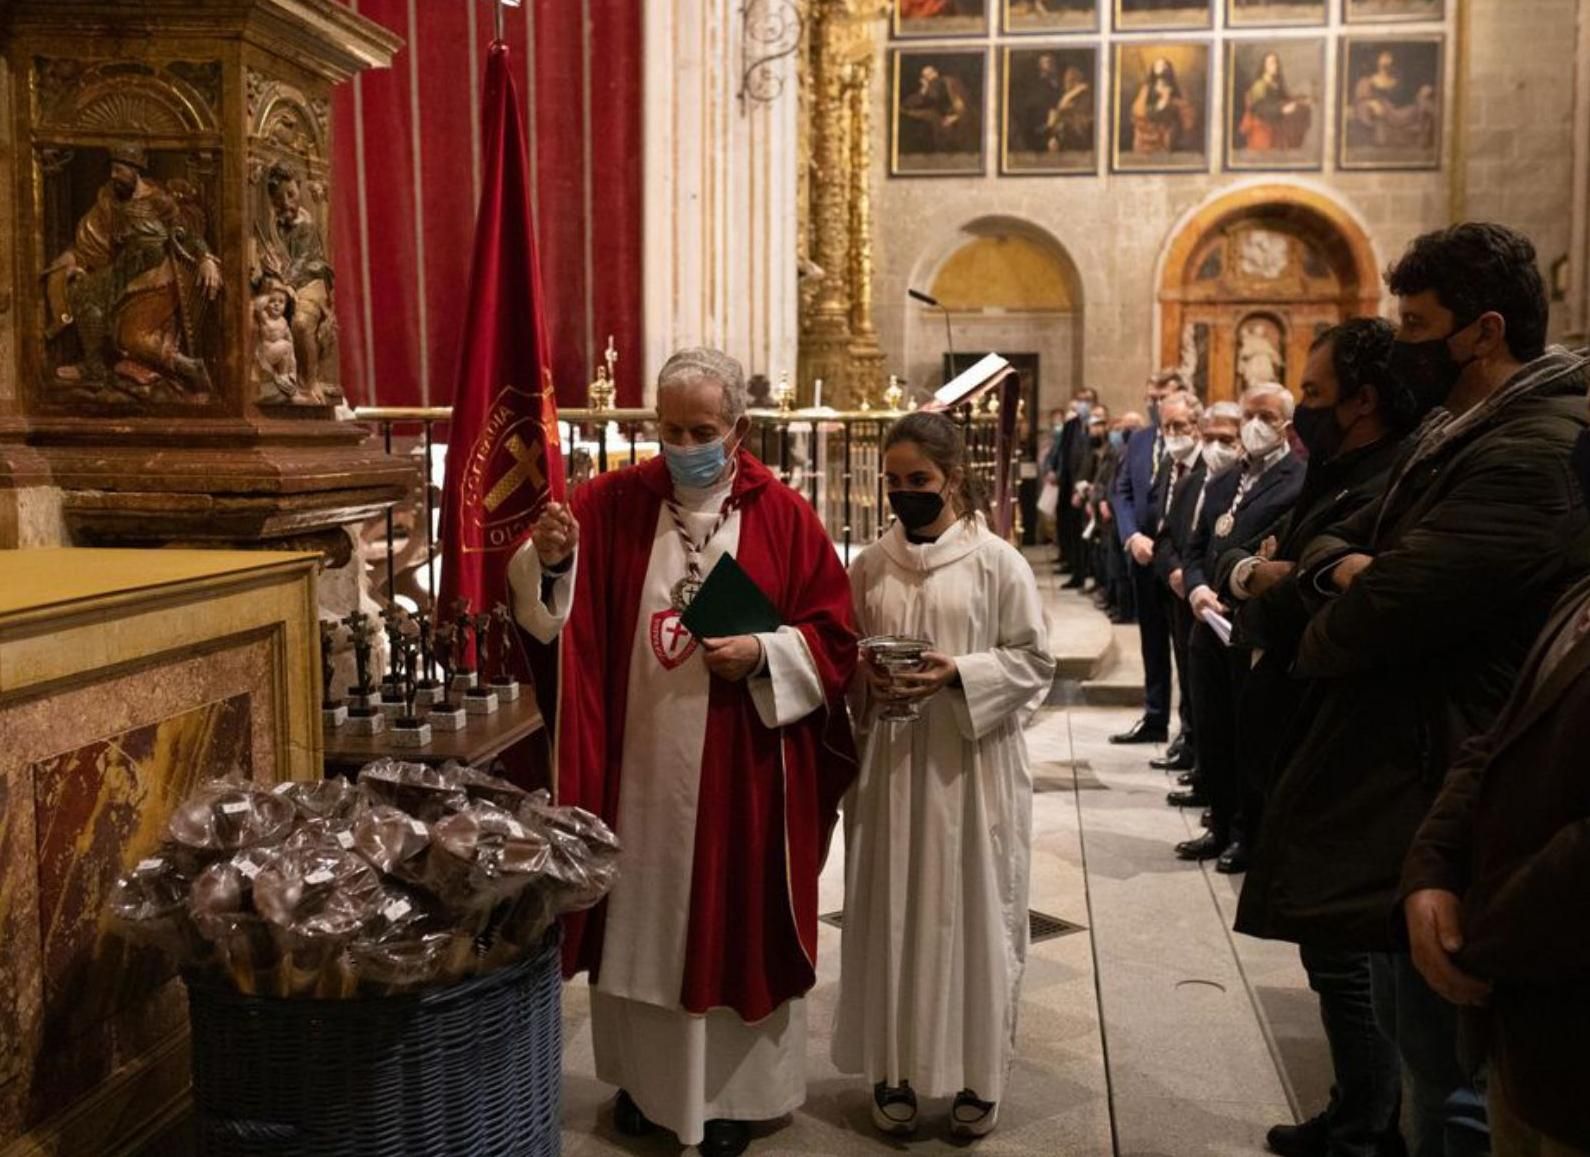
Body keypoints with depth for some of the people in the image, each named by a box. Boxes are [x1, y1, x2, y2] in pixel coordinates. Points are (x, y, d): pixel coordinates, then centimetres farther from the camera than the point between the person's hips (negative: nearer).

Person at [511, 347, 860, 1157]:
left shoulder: (784, 517, -5)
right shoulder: (611, 502, -2)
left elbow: (835, 637, -3)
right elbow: (549, 617, -6)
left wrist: (764, 653, -19)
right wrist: (549, 560, -26)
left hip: (740, 773, -1)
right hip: (636, 768, 2)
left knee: (734, 926, 10)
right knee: (640, 923, 15)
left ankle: (732, 1090, 29)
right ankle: (645, 1075, 35)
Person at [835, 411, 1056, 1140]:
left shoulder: (997, 561, -5)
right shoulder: (870, 567, 5)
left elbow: (1035, 662, -5)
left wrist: (958, 674, -18)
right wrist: (865, 680, -9)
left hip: (971, 765, -3)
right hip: (890, 761, 3)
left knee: (971, 915, 5)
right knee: (891, 914, 8)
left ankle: (978, 1075, 20)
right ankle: (894, 1068, 23)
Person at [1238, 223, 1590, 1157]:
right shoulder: (1455, 438, 13)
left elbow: (1381, 616, -28)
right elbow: (1333, 542, 13)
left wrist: (1319, 640, -6)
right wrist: (1345, 567, -11)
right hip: (1403, 776, 11)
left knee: (1450, 1071, 2)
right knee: (1409, 1024, 24)